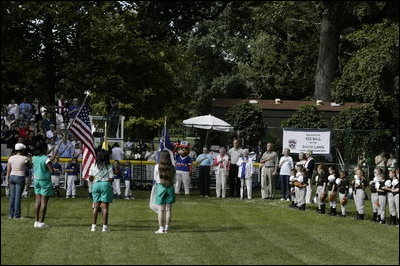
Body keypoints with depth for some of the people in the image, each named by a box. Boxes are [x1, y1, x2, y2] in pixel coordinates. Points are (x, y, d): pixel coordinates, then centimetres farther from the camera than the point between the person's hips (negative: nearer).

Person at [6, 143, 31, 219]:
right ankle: (16, 215, -4)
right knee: (18, 197, -3)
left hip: (12, 177, 5)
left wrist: (7, 181, 12)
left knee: (12, 196, 8)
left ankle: (11, 214, 9)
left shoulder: (11, 158, 3)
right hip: (20, 178, -5)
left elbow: (8, 171, 5)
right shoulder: (25, 159, -8)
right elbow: (30, 166, 10)